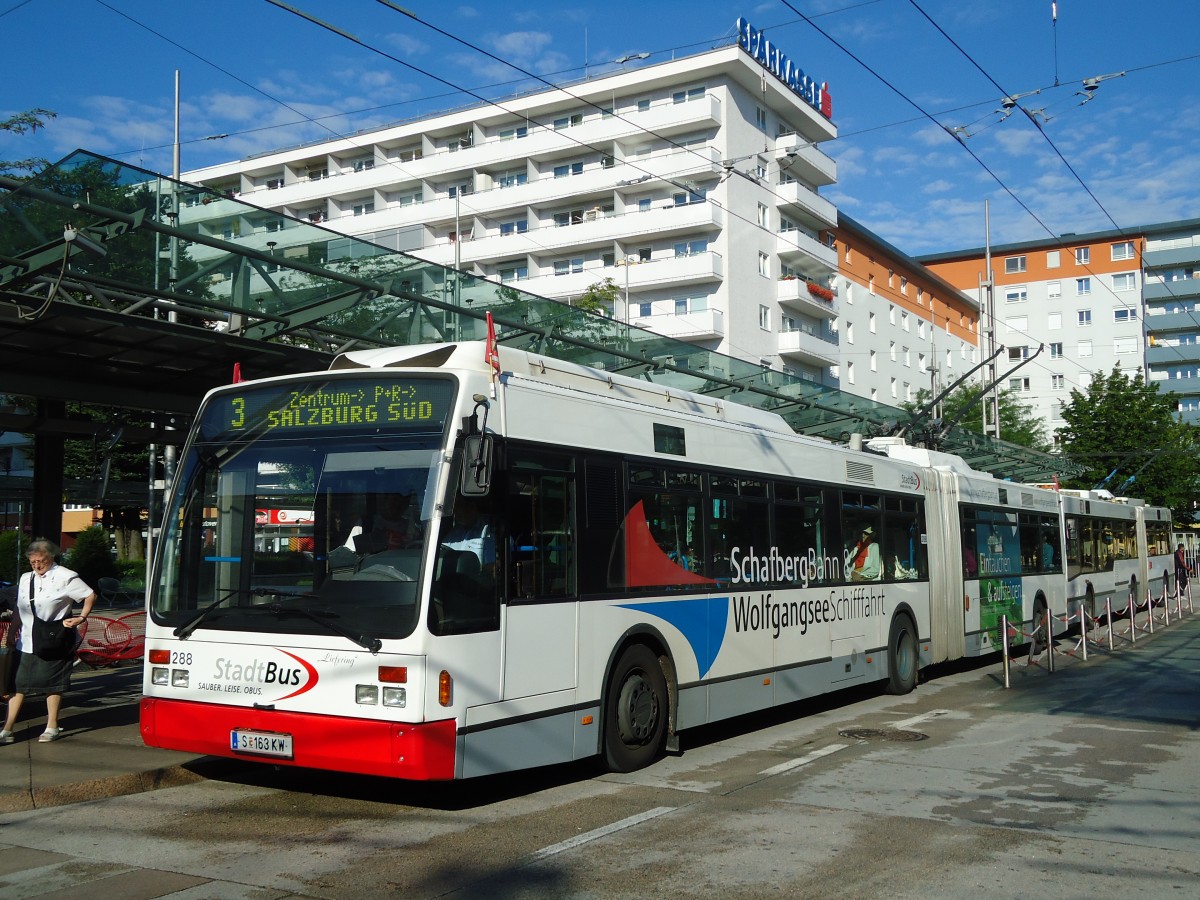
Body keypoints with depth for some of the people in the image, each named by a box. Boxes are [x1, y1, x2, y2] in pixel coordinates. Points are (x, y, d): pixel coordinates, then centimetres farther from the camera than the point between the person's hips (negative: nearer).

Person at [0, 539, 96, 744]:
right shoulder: (25, 579, 11)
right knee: (17, 684, 2)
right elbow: (18, 610, 19)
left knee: (53, 684, 4)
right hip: (27, 643, 5)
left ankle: (52, 727, 15)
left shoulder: (64, 577, -5)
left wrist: (81, 618, -7)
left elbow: (90, 596, -1)